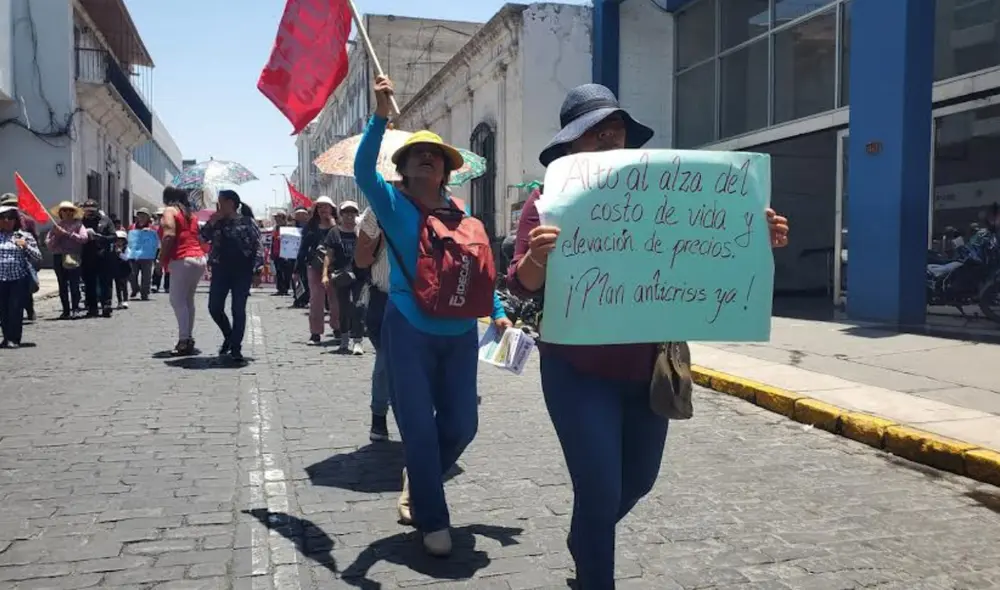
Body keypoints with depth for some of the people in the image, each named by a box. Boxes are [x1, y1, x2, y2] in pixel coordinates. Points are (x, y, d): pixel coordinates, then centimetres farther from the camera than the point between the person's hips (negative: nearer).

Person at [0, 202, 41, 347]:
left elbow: (38, 258, 3)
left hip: (20, 279, -2)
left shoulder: (24, 236, 6)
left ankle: (14, 339, 6)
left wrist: (26, 246, -10)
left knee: (16, 309, -3)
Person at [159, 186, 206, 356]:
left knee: (177, 300, -8)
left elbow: (169, 236, -14)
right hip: (199, 258, 8)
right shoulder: (190, 213, 23)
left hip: (182, 260, -8)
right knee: (188, 300, 13)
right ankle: (188, 338, 14)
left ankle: (184, 340, -16)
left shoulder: (170, 211, 0)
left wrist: (162, 259, -8)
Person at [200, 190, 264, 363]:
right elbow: (203, 238, 5)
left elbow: (258, 248, -6)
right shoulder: (218, 222, 12)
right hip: (220, 270, 5)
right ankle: (229, 336, 27)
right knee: (214, 308, 3)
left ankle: (236, 348, 6)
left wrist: (257, 271, -12)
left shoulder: (248, 222, -3)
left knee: (238, 310, -2)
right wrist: (212, 221, -5)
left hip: (242, 271, -5)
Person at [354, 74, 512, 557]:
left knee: (461, 424, 7)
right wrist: (381, 116, -31)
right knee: (420, 428, -1)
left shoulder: (458, 212, 10)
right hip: (409, 330, -4)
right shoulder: (393, 204, -2)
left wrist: (497, 312, 9)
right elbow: (363, 170, -20)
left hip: (460, 331, 4)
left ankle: (418, 483, 36)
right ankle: (432, 522, 16)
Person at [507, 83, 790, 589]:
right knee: (599, 490, -5)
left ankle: (583, 542, 51)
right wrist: (536, 259, -38)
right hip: (579, 370, -4)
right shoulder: (550, 201, -8)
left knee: (637, 480, 20)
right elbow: (522, 285, -15)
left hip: (646, 366, 5)